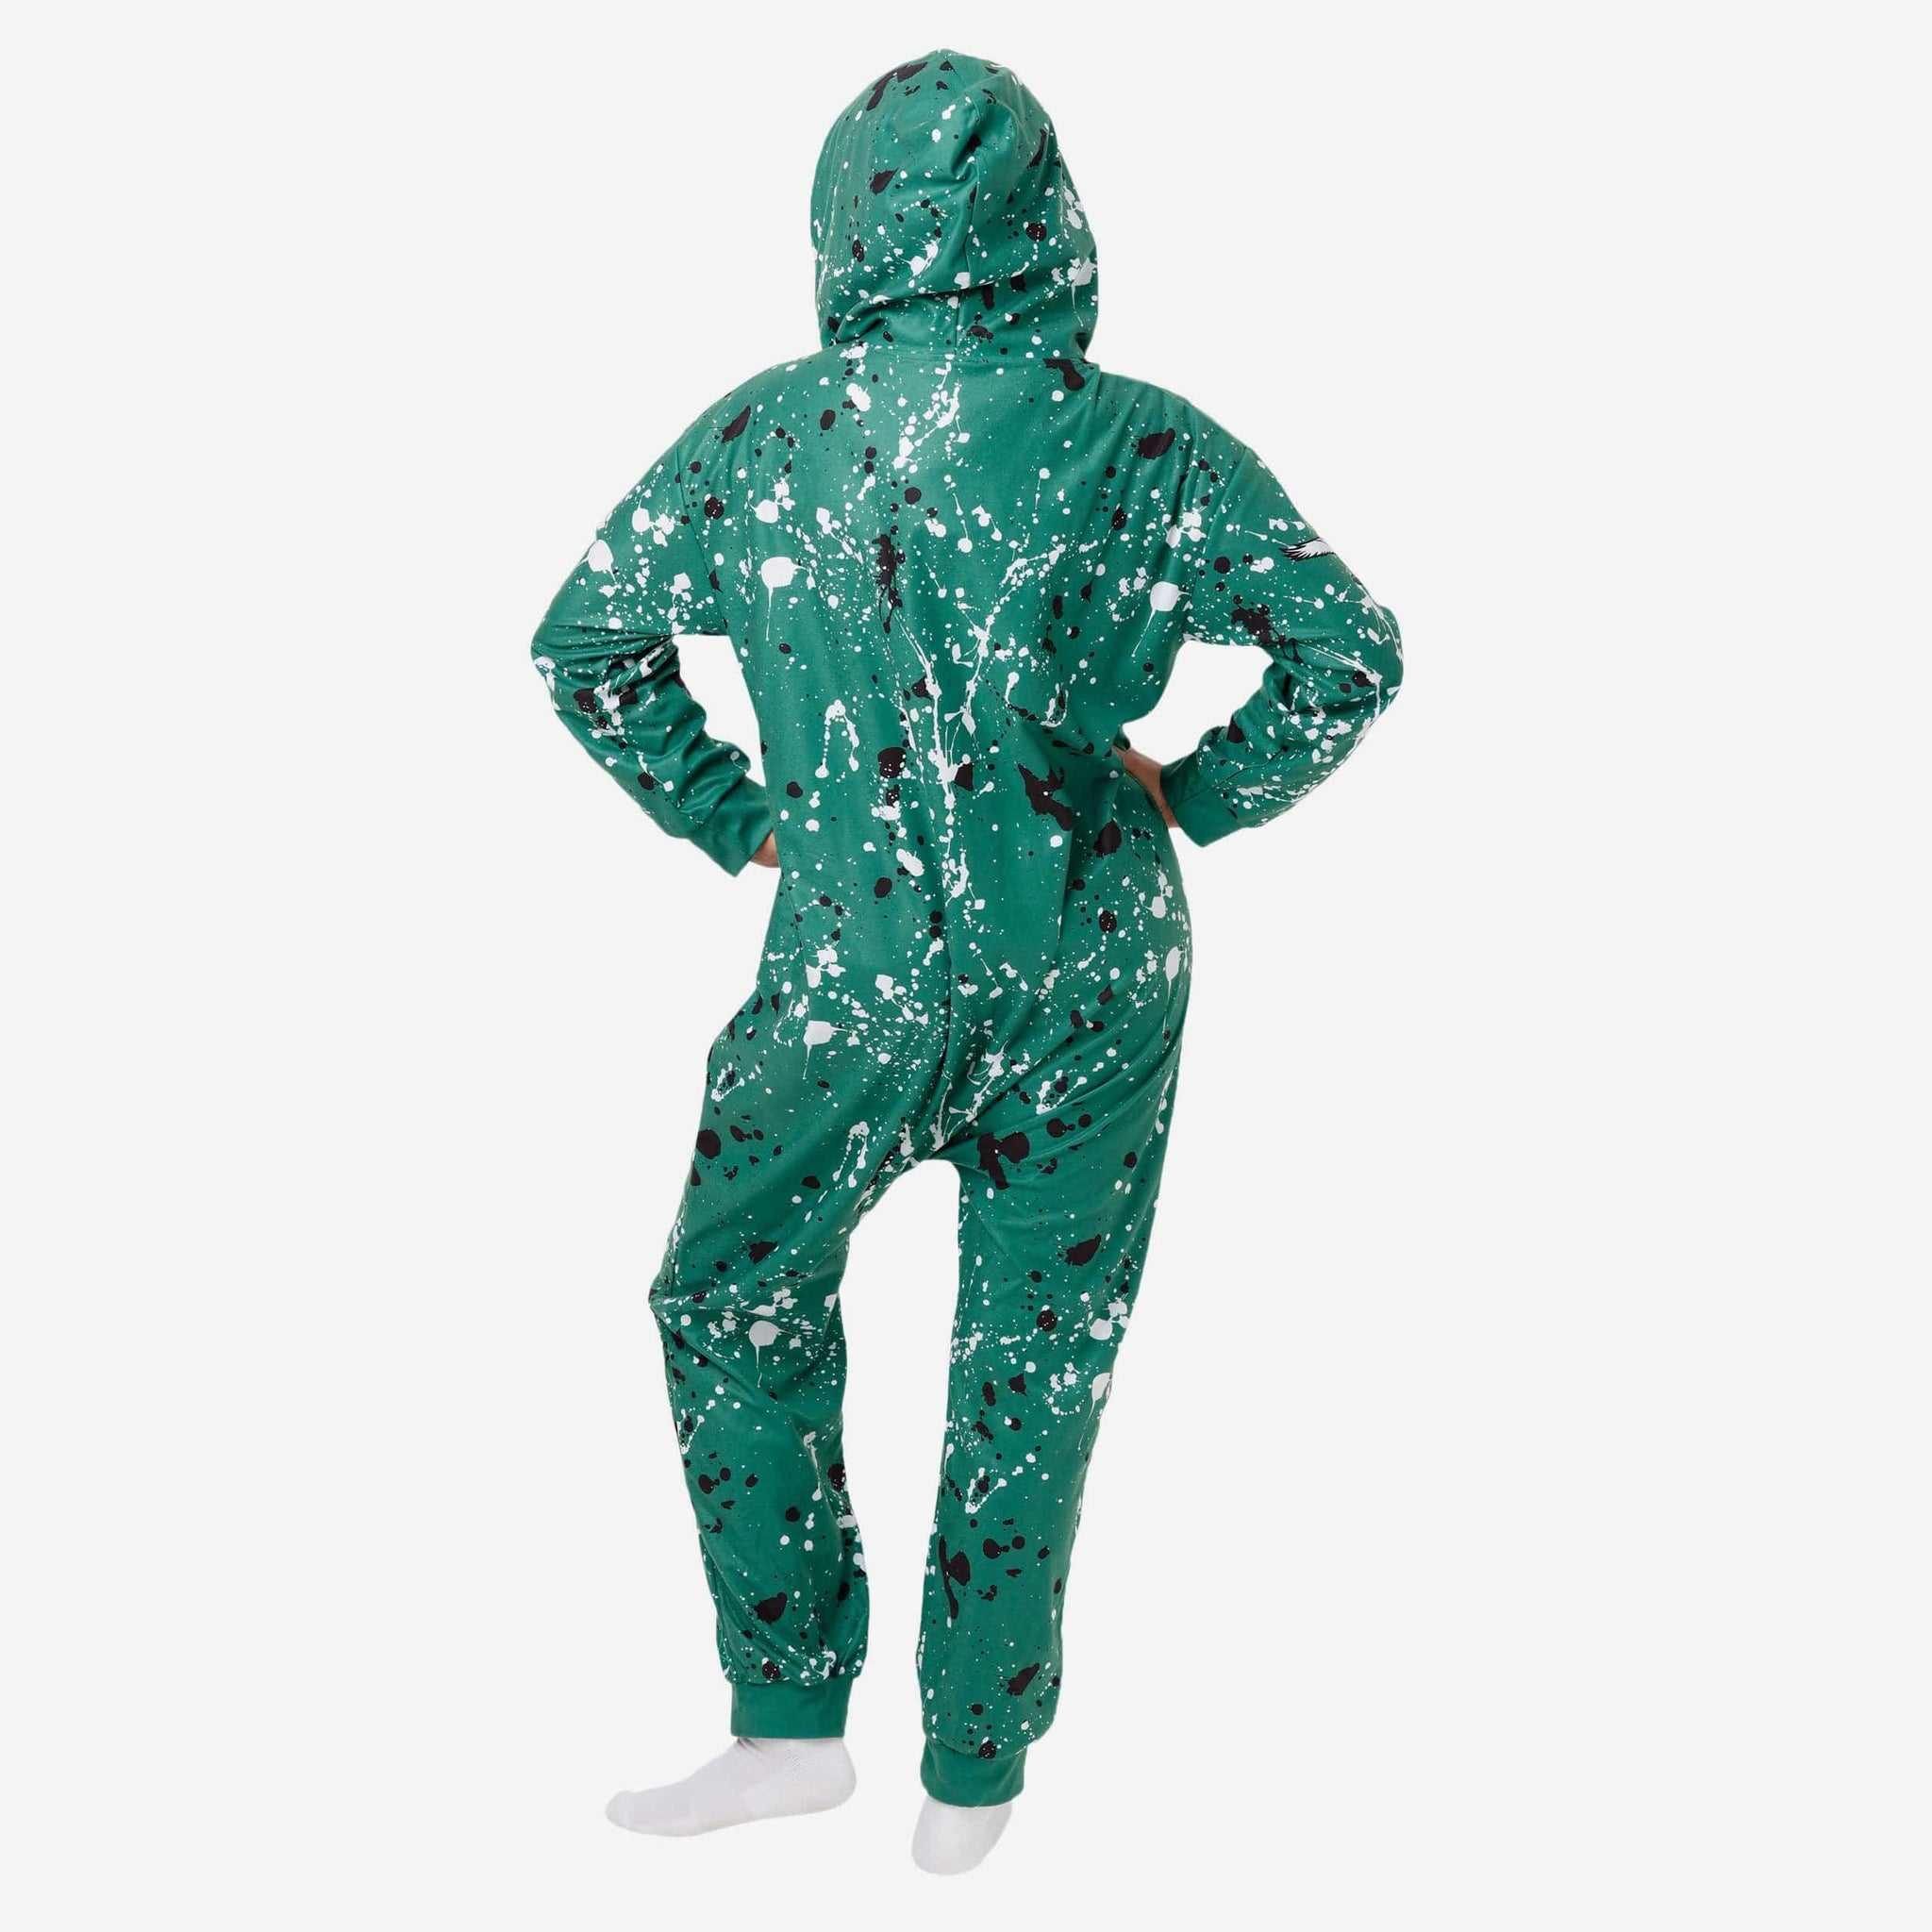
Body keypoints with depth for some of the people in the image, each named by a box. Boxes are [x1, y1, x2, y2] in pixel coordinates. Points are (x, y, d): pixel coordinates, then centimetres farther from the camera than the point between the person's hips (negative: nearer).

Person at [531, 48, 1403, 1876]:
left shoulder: (758, 438, -2)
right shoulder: (1140, 443, -6)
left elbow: (585, 646, 5)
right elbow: (1350, 652, -8)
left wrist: (737, 820, 10)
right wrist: (1192, 795, 4)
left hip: (855, 972, 0)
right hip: (1095, 979, 1)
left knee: (734, 1299, 21)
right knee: (1034, 1354, 14)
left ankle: (790, 1720, 20)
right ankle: (975, 1775, 25)